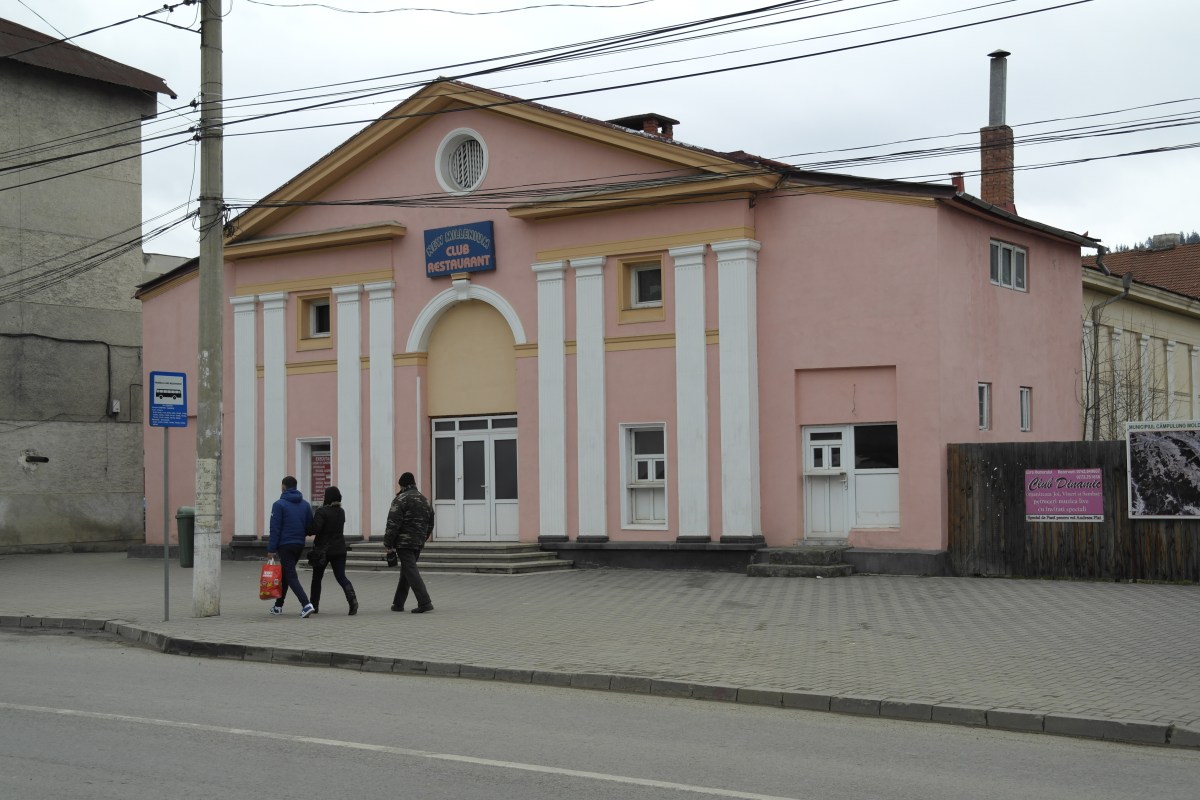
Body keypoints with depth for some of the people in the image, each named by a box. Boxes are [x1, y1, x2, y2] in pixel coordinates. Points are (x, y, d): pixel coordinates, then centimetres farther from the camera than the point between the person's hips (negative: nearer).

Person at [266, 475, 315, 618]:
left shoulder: (279, 504, -9)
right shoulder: (305, 504, 7)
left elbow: (275, 529, -12)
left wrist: (271, 549, -10)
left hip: (285, 545, -6)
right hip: (300, 545, 6)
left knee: (291, 576, -7)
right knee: (285, 573, 20)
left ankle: (306, 604, -23)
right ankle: (278, 605, 27)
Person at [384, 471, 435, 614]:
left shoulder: (401, 499, -9)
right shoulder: (425, 500, 14)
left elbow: (393, 523, -15)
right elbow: (430, 524, 17)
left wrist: (388, 544, -10)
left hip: (404, 542, -7)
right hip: (418, 543, 7)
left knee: (411, 572, -8)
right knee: (406, 572, 17)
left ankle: (424, 603, -17)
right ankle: (398, 603, 22)